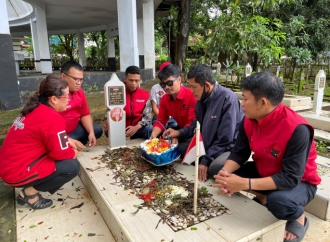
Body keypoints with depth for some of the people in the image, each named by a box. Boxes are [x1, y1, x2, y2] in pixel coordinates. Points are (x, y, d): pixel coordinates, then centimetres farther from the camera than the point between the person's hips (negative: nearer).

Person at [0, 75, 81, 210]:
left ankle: (30, 188, 12)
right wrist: (73, 152, 2)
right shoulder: (52, 118, -24)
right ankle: (30, 192, -1)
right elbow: (60, 152, -18)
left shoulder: (37, 109, 5)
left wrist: (69, 141, 9)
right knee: (73, 166, -13)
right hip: (17, 172, -9)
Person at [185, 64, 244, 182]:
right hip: (210, 145, 8)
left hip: (231, 147, -7)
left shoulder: (228, 99, -23)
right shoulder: (202, 98, 0)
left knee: (215, 167, -35)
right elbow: (197, 125, 10)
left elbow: (225, 139, -24)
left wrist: (205, 161, -21)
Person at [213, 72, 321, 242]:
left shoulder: (297, 130, -33)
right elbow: (239, 153, -6)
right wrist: (224, 173, -27)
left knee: (278, 201, -38)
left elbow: (290, 178, -33)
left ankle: (299, 218, -1)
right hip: (263, 172, 6)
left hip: (298, 181, -5)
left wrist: (245, 184, -40)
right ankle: (262, 197, 9)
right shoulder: (249, 120, -14)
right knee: (224, 172, -10)